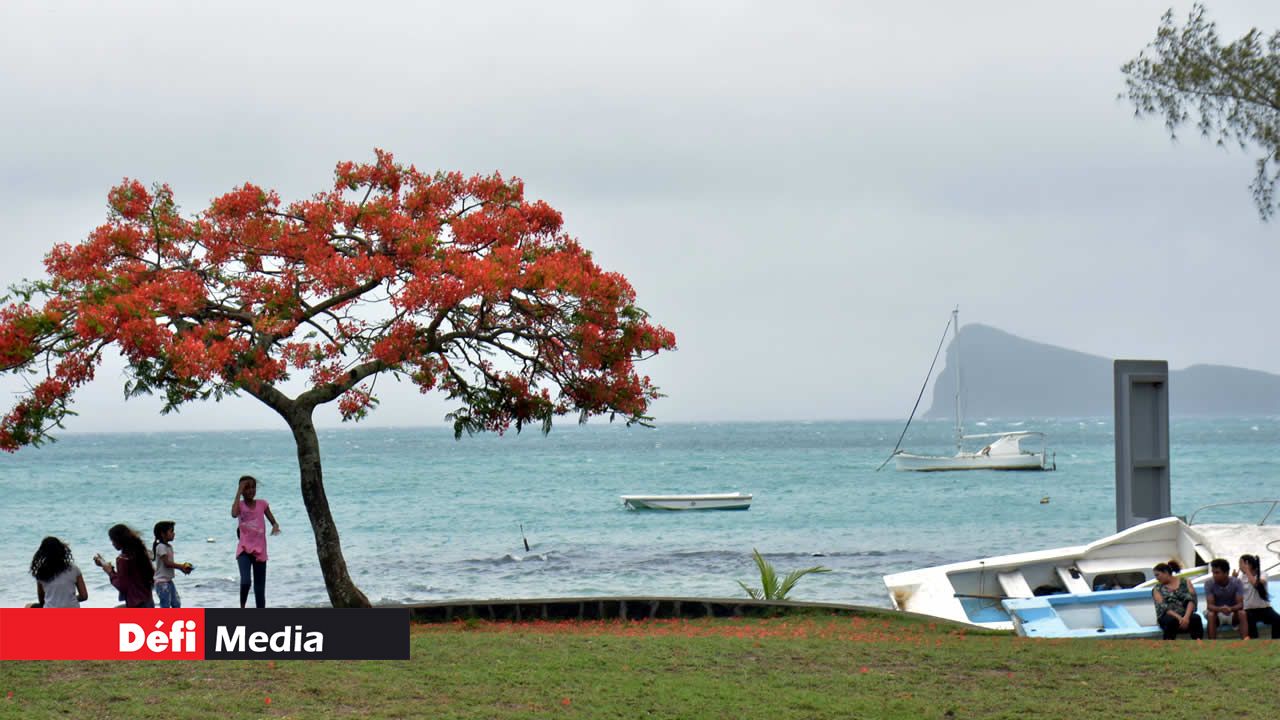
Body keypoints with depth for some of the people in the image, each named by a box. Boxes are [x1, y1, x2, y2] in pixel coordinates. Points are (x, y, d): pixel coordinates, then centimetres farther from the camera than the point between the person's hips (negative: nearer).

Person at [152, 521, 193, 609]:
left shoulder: (169, 546, 11)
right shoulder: (161, 547, -17)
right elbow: (167, 563, -22)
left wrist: (182, 566, -3)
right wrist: (182, 566, -15)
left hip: (169, 581, 10)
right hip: (162, 582, -10)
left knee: (177, 604, 13)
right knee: (165, 606, -6)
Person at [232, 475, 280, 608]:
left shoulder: (262, 504, 5)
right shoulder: (240, 504, -2)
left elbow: (274, 522, 8)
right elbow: (234, 514, -25)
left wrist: (275, 526, -17)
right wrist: (239, 492, -18)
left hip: (259, 551, 3)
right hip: (244, 549, -3)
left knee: (260, 587, 7)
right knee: (245, 581, -24)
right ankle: (242, 608, -2)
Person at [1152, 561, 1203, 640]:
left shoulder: (1184, 582, 8)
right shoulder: (1158, 588, 8)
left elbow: (1191, 600, -6)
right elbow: (1163, 607, -6)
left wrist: (1186, 617, -24)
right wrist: (1179, 618, -22)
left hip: (1186, 616, 0)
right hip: (1168, 616, 0)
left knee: (1196, 618, -32)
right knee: (1170, 620, -35)